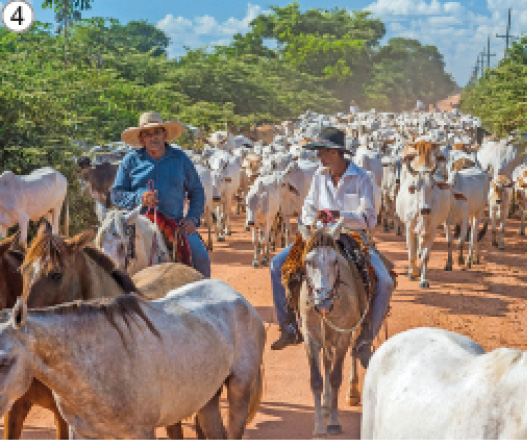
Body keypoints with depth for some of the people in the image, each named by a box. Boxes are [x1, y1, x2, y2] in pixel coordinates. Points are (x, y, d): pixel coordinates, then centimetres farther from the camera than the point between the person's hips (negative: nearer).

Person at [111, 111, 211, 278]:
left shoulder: (180, 158, 13)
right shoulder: (131, 160, 9)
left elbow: (196, 191, 19)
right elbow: (116, 193, 8)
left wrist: (192, 219, 3)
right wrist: (139, 199, -10)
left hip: (175, 223, 1)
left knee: (201, 257, -17)